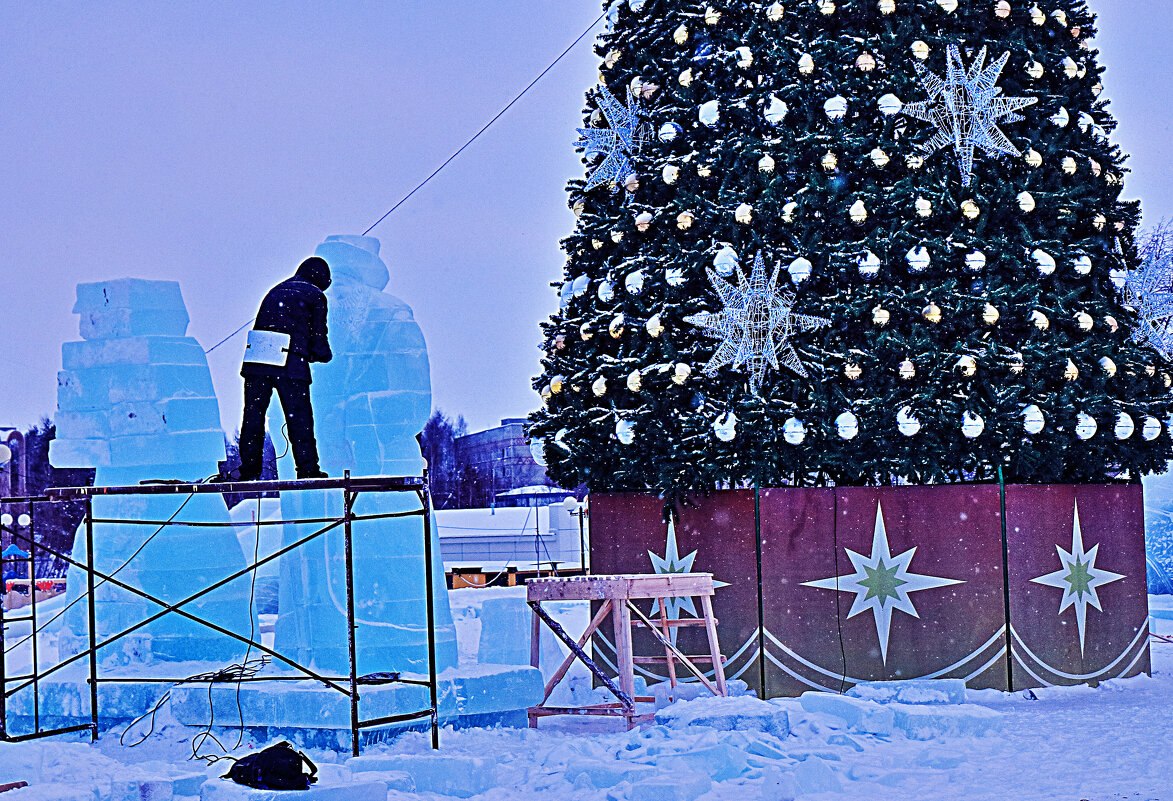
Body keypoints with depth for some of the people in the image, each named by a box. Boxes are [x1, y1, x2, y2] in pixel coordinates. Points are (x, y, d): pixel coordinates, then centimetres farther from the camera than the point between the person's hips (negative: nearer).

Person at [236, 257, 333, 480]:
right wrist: (324, 355, 23)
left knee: (253, 415, 8)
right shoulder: (316, 296, 8)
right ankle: (308, 469, 0)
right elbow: (318, 336, 3)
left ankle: (249, 468, 8)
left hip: (256, 359, 4)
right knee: (299, 417, 1)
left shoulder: (275, 291, 24)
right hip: (291, 365, -4)